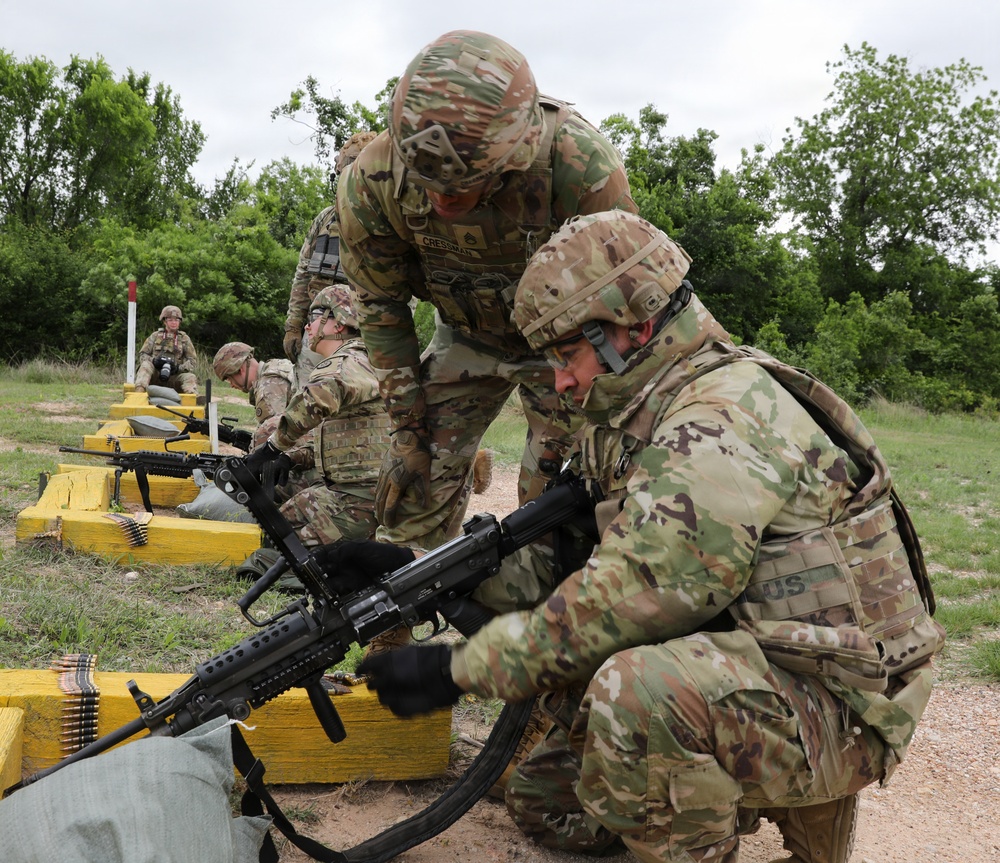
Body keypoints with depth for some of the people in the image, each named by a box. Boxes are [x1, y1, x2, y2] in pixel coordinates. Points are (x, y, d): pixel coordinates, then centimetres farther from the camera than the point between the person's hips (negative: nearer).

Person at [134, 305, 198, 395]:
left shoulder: (184, 338, 15)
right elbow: (143, 354, 12)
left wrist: (179, 368, -10)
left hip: (174, 376, 0)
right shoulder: (155, 336, 16)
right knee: (146, 364, -29)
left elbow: (192, 360, 10)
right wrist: (153, 361, -11)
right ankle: (139, 392, -49)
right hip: (155, 376, 0)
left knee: (191, 377, -29)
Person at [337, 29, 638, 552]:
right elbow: (380, 308, -9)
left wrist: (562, 449, -20)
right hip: (467, 336, 3)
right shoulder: (370, 183, -26)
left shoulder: (581, 168, -36)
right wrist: (408, 427, -7)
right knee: (412, 492, 1)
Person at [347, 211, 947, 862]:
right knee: (542, 798, 13)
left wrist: (460, 669, -20)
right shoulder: (642, 423, 9)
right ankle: (776, 796, 18)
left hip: (834, 709, -10)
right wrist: (416, 568, 2)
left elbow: (625, 600, -29)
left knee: (635, 688, -36)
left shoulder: (724, 415, -23)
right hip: (735, 678, 10)